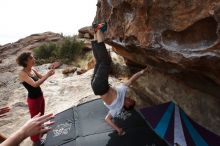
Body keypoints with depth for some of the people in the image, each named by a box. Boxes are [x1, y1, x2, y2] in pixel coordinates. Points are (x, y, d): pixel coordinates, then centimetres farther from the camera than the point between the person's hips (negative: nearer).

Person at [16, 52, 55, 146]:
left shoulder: (33, 70, -1)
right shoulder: (22, 73, -24)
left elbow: (41, 78, 7)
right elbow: (35, 84, -34)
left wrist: (48, 74, -12)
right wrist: (47, 75, -30)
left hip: (40, 96, 8)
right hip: (33, 99, -8)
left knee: (41, 116, 26)